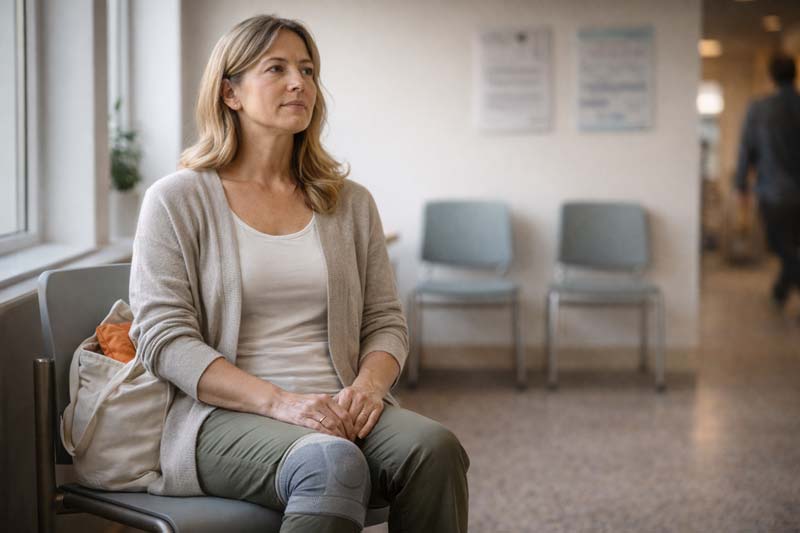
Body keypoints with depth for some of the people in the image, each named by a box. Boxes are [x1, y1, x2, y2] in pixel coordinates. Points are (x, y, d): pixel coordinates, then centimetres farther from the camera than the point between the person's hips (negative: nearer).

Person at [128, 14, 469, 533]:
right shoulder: (178, 200, 4)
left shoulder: (351, 203, 17)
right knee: (333, 461, -38)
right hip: (226, 416, -4)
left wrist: (367, 385, -8)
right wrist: (279, 402, -17)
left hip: (339, 412, 4)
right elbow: (164, 339, -4)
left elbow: (386, 322, 17)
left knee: (435, 447, -29)